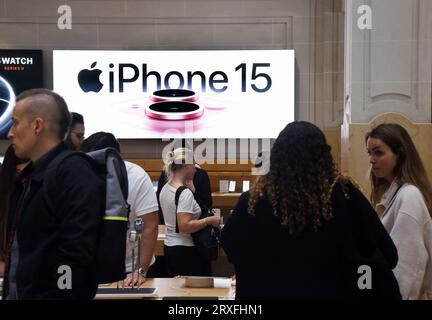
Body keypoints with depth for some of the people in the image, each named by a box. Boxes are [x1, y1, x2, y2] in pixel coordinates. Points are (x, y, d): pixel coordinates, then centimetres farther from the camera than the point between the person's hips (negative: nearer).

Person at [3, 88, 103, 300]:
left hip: (47, 293, -8)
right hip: (17, 292, 9)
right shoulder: (28, 177, 11)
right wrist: (9, 291, 13)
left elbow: (75, 256, -24)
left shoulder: (75, 175, -18)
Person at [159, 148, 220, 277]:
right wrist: (209, 220, -17)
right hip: (186, 251, -10)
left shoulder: (165, 189, 8)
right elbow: (185, 226, -26)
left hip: (169, 247, 10)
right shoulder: (185, 193, -20)